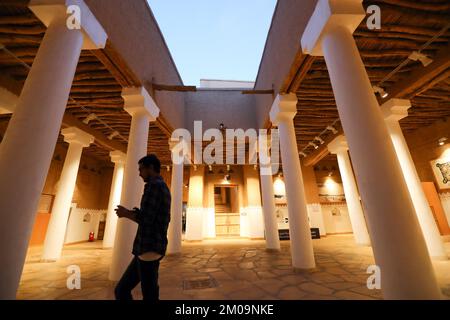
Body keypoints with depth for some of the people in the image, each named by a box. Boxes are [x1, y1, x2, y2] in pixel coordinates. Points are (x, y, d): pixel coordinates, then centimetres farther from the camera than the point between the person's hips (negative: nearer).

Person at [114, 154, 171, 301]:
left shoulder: (153, 185, -13)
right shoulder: (164, 187, 16)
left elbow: (145, 219, -20)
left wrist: (126, 213, -2)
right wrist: (132, 212, 15)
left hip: (149, 249, -10)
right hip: (151, 247, 10)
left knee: (149, 295, 3)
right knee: (121, 290, 17)